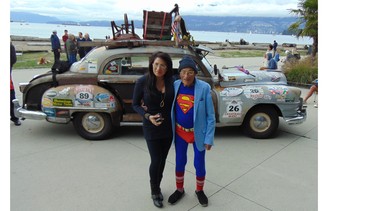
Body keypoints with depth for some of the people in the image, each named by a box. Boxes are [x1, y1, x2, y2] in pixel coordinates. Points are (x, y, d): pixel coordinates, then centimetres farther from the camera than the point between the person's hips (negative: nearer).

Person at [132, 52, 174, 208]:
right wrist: (147, 116, -20)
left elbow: (174, 103, 5)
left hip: (168, 128, 3)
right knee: (156, 161, 5)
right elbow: (135, 104, -5)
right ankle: (154, 192, 31)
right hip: (151, 128, -3)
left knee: (162, 160, 16)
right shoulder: (142, 82, -13)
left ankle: (157, 187, 40)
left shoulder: (171, 82, -6)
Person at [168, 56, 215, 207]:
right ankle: (179, 190, 41)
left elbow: (210, 115, -12)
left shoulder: (204, 87, -17)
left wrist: (209, 138, -12)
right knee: (180, 162, 17)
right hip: (180, 132, 3)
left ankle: (199, 191, 39)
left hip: (198, 133, -2)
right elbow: (171, 109, 3)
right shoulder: (175, 86, -8)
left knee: (199, 164, 12)